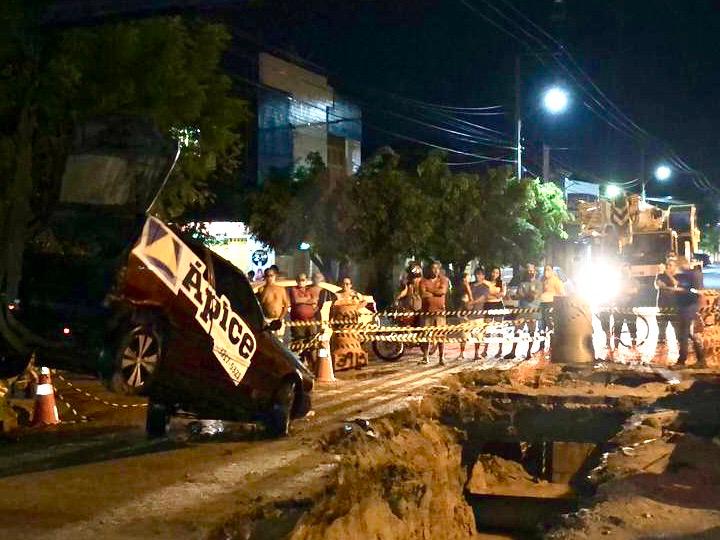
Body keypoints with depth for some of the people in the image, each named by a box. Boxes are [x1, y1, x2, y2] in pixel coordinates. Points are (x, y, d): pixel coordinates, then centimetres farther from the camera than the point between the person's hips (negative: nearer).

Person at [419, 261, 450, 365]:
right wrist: (436, 293, -10)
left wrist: (429, 290, -6)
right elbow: (423, 294, -7)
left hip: (440, 311, -1)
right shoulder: (423, 281, 8)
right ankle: (425, 358, 10)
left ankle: (442, 358, 2)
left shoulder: (443, 279, 7)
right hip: (427, 312, 1)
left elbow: (443, 291, -11)